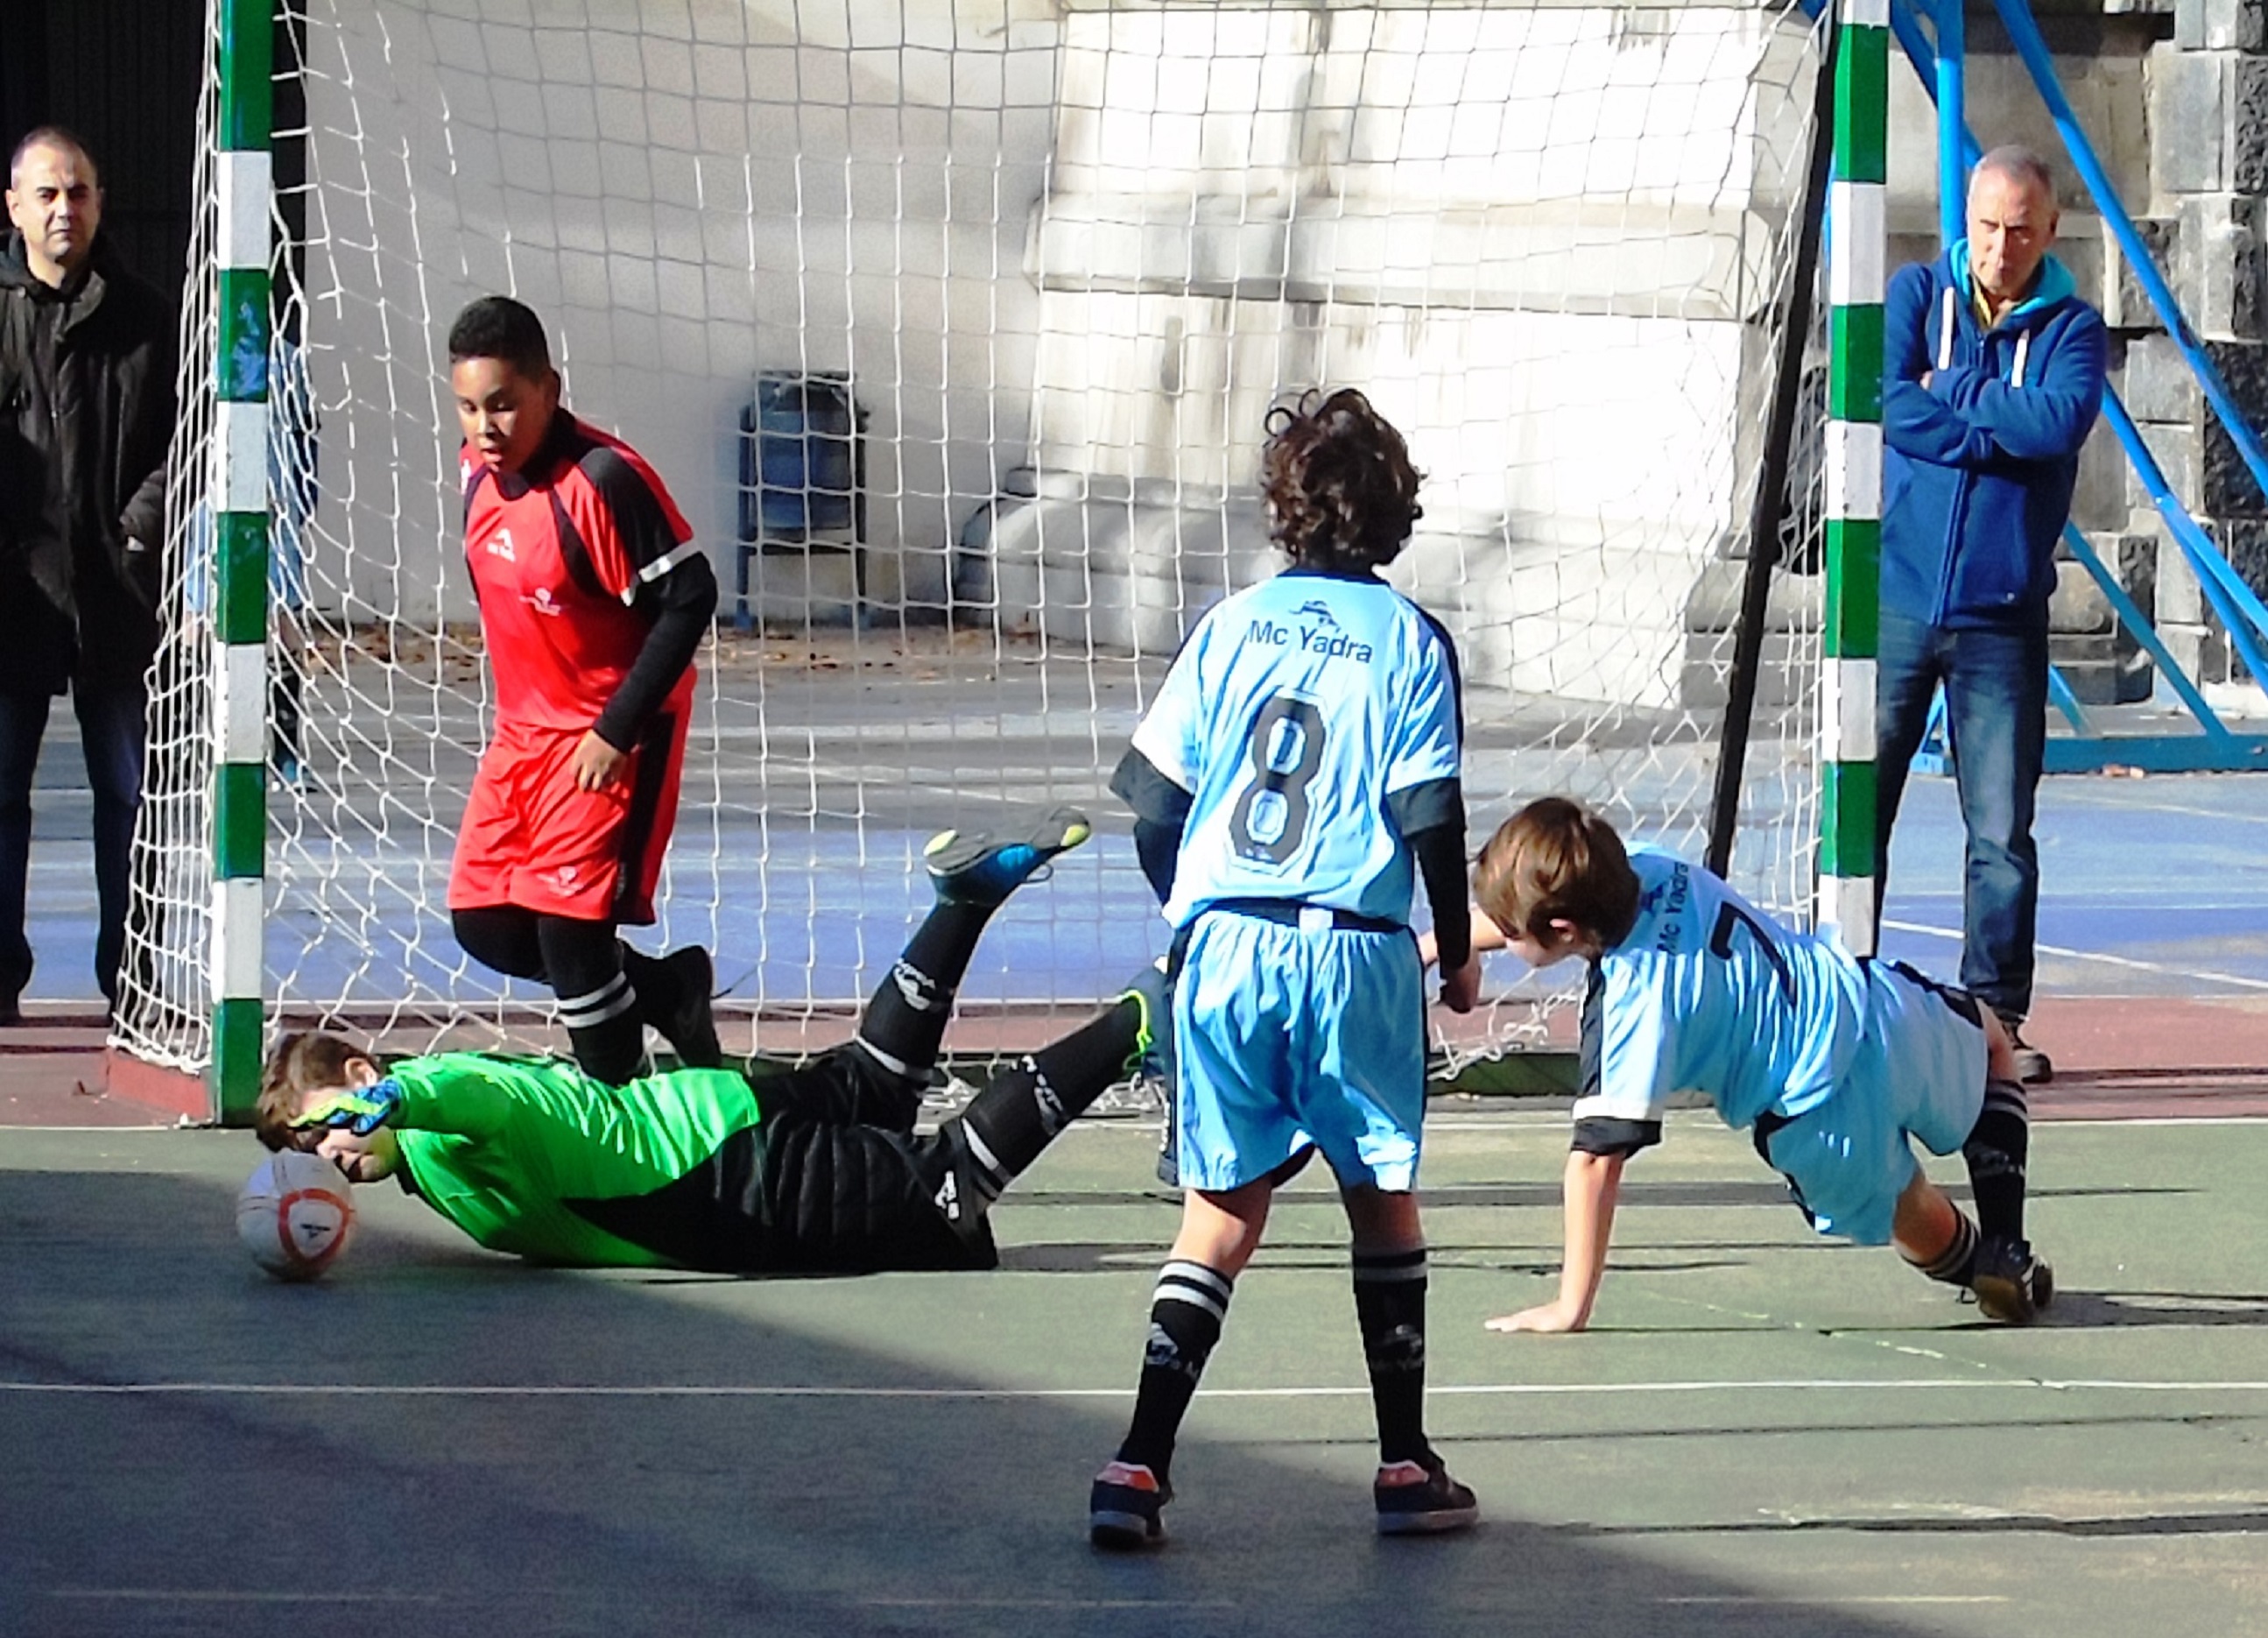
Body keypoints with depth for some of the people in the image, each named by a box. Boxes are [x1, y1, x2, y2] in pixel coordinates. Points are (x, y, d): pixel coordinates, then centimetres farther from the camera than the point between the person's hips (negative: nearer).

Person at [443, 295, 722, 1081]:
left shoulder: (603, 481, -25)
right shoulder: (479, 469, 0)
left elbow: (689, 599, -22)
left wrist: (617, 730, -21)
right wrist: (519, 704, 19)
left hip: (613, 735, -8)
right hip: (526, 726, 8)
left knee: (567, 922, -11)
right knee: (482, 924, 6)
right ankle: (668, 990, 23)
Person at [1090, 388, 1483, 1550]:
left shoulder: (1230, 627, 6)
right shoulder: (1409, 640, -1)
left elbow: (1153, 807, 6)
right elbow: (1432, 818, -6)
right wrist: (1458, 954, 8)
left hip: (1223, 941, 2)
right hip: (1354, 948, -2)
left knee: (1222, 1214, 7)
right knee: (1382, 1199, 13)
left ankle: (1140, 1463, -4)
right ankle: (1404, 1465, 17)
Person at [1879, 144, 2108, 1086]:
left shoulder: (2071, 328, 4)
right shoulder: (1914, 295, 5)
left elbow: (2063, 417, -16)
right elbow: (1883, 402, -11)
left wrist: (1949, 396, -10)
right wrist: (2005, 428, -11)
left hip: (2000, 618, 0)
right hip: (1894, 600, 0)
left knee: (2003, 831, 0)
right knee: (1856, 811, 1)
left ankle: (1997, 1016, 8)